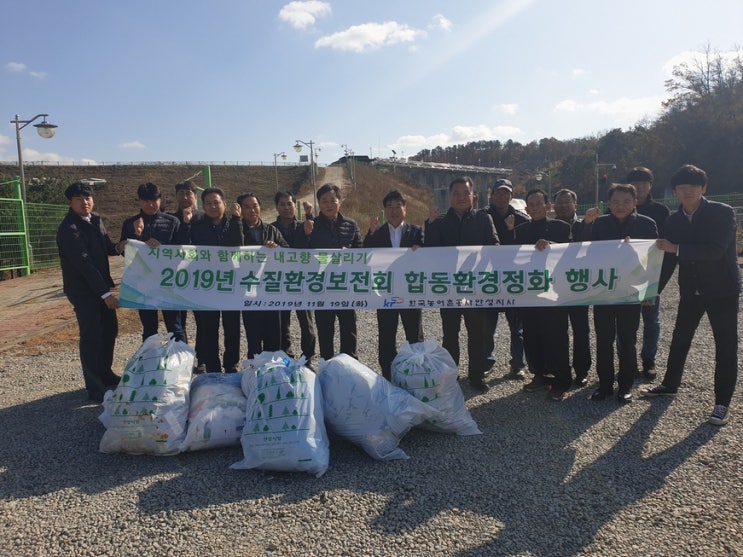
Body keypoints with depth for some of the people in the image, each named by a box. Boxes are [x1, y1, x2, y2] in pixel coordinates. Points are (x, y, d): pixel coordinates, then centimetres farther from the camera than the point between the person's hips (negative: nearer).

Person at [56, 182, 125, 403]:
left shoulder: (96, 220, 6)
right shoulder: (68, 229, -19)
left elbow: (106, 247, 14)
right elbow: (84, 263, -24)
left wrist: (117, 247, -11)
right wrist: (105, 293, -25)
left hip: (100, 285, 8)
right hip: (83, 289, -8)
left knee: (110, 330, 16)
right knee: (91, 336, -3)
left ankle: (105, 374, 33)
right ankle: (95, 388, 7)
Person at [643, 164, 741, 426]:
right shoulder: (674, 220, 1)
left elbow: (716, 250, -25)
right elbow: (668, 259, 5)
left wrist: (676, 248, -28)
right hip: (691, 290, 5)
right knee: (679, 339, 14)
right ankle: (670, 384, 31)